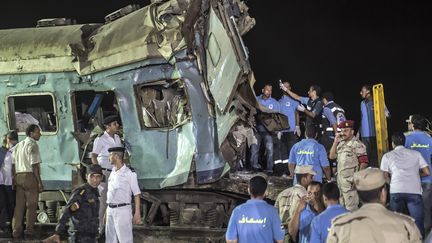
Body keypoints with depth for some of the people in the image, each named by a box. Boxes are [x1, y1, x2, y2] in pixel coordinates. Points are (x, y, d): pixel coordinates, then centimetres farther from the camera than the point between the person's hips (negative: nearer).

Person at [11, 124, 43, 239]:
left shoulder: (18, 145, 16)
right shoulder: (33, 145, -8)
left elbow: (13, 164, 15)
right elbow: (34, 165, -15)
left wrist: (14, 179, 18)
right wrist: (39, 182, -14)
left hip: (19, 177, 7)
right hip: (30, 176, -7)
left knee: (19, 205, 7)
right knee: (31, 205, -1)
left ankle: (16, 231, 5)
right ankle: (29, 231, -2)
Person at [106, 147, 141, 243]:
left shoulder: (129, 173, -8)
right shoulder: (112, 173, 13)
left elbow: (137, 194, -8)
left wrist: (137, 213, -12)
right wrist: (106, 212, 19)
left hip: (122, 210, -7)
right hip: (110, 210, 7)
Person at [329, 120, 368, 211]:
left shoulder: (357, 144, -11)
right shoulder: (341, 143, 14)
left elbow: (364, 162, -14)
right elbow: (332, 156, 12)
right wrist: (335, 141, 4)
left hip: (351, 181, -8)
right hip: (340, 179, 8)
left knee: (351, 207, -8)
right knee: (342, 206, 14)